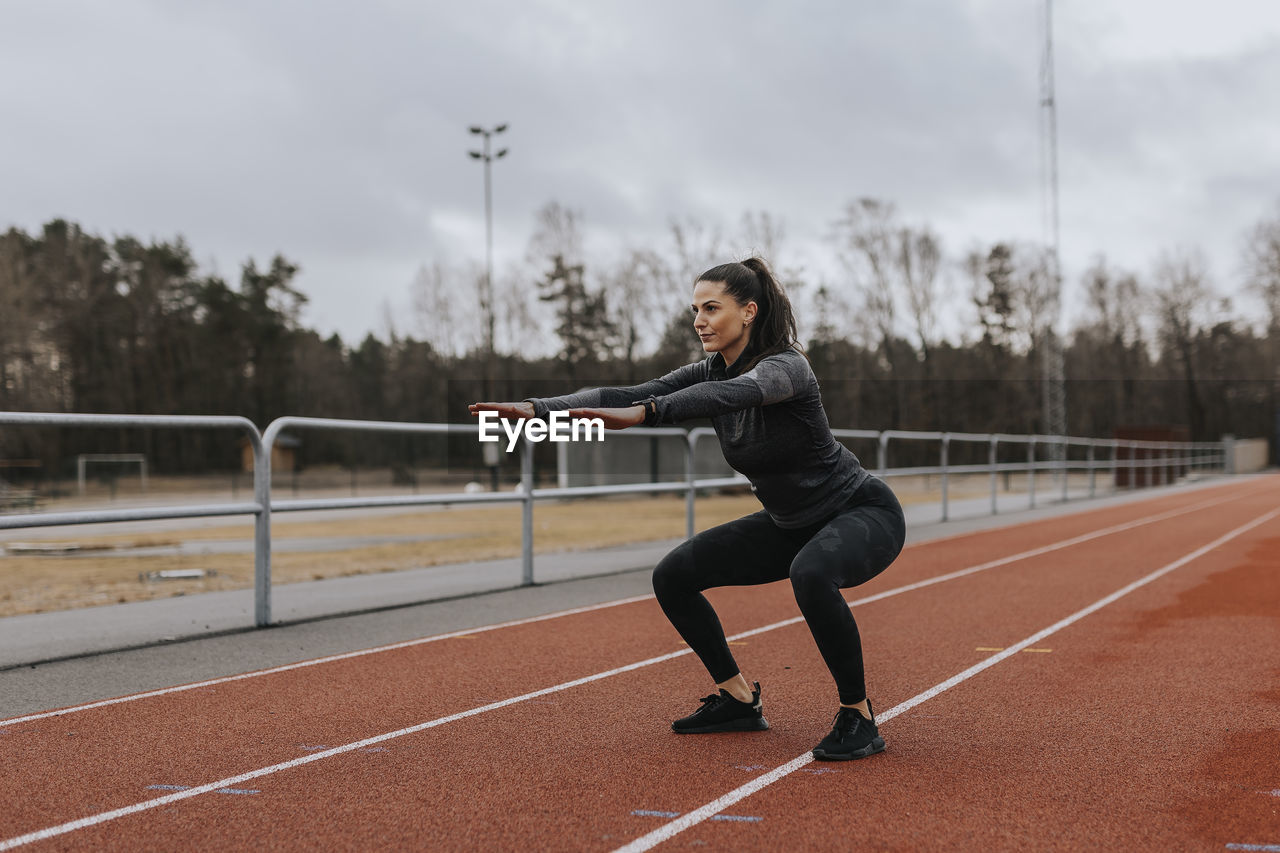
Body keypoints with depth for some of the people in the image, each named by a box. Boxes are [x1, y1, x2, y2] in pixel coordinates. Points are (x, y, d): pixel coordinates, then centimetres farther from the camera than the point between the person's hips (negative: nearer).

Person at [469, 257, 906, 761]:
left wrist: (644, 413, -60)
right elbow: (625, 396, -13)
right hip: (791, 524, 8)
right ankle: (738, 700, 13)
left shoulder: (785, 366, -24)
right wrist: (537, 408, -25)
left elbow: (732, 393, -47)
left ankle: (859, 718, -22)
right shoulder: (711, 372, -3)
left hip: (865, 513, -8)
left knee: (812, 573, -40)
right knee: (674, 576, 0)